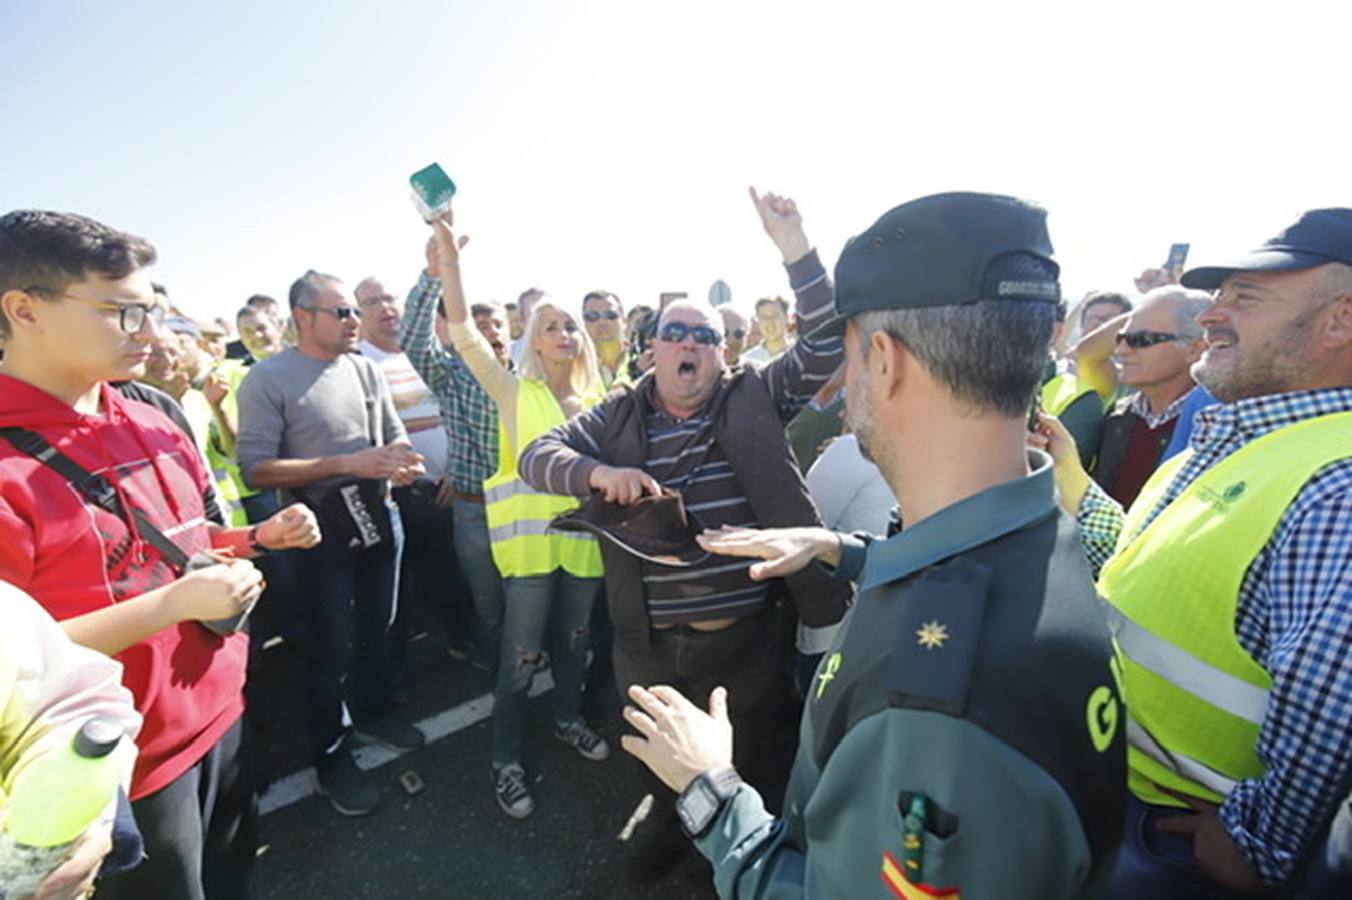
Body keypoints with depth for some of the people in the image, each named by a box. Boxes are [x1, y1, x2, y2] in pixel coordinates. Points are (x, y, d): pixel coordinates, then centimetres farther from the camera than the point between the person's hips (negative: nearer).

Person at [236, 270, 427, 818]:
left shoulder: (366, 370, 3)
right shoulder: (267, 378, -12)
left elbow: (395, 435, 10)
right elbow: (256, 469, -17)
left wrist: (405, 463, -14)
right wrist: (348, 465, -24)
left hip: (380, 517, 5)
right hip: (323, 529, -5)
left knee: (378, 627, 20)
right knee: (330, 645, 7)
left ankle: (374, 711, 44)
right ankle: (332, 756, 28)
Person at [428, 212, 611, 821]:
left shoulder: (596, 400, 9)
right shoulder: (515, 393, -3)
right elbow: (464, 334, -12)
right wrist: (448, 255, -17)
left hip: (585, 536, 4)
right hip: (532, 538, -4)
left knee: (574, 640, 20)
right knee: (521, 655, 4)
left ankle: (568, 719, 43)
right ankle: (506, 760, 24)